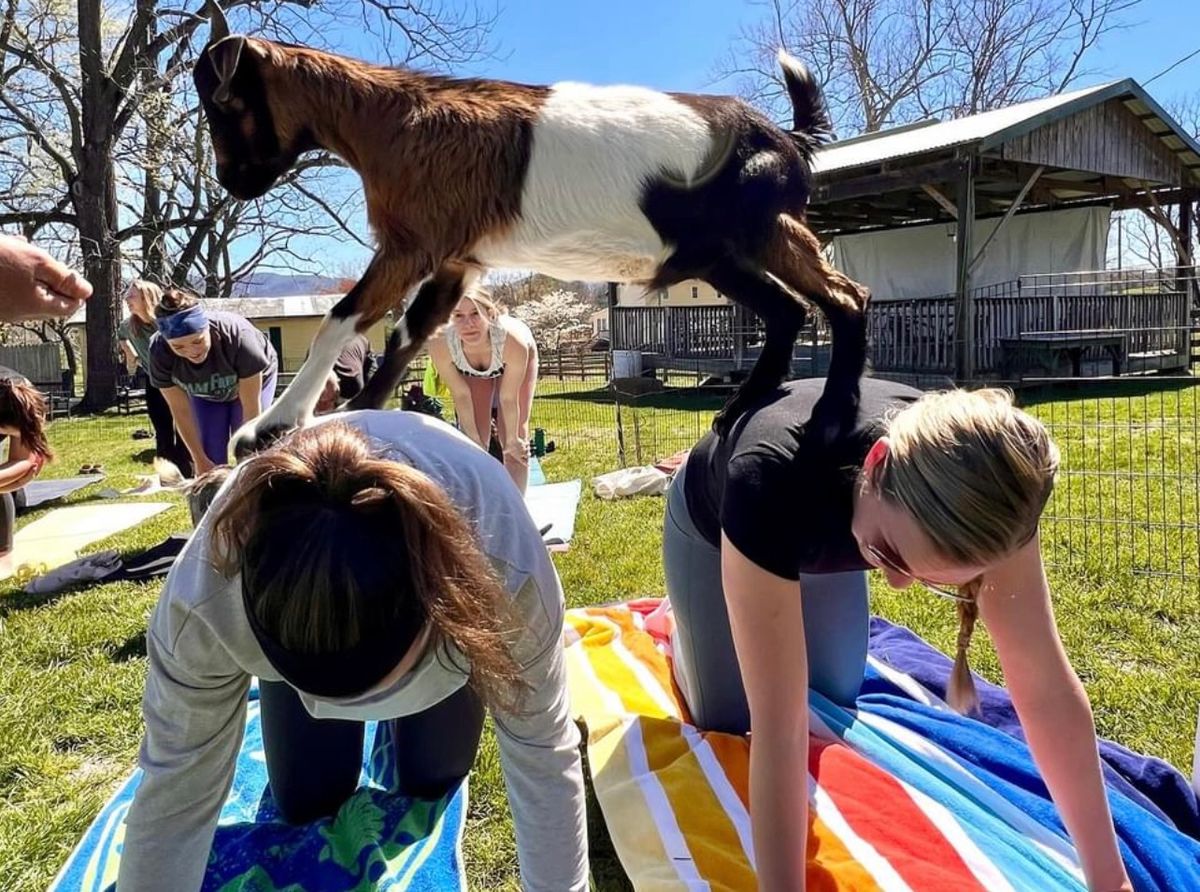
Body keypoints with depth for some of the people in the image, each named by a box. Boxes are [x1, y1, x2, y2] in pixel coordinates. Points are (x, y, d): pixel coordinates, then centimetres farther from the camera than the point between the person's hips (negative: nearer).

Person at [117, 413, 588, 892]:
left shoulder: (506, 567, -44)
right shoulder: (203, 599, -41)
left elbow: (545, 764, -32)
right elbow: (175, 795, -28)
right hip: (289, 585, 1)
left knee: (432, 778, 5)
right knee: (305, 800, 4)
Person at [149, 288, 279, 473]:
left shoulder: (237, 337, -43)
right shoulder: (161, 353, -34)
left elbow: (251, 408, -32)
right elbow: (180, 410, -20)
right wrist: (200, 460, -15)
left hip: (253, 380, -2)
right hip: (204, 393, 3)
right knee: (211, 455, -5)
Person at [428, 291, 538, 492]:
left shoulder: (513, 339, -44)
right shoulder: (440, 344, -39)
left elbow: (509, 399, -30)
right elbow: (461, 395, -23)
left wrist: (512, 440, -17)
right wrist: (473, 438, -14)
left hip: (514, 361, -1)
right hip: (471, 370, 2)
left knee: (516, 435, -4)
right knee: (473, 442, -2)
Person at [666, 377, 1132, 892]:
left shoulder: (979, 494, -37)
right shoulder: (771, 482, -50)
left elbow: (1045, 684, -31)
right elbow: (778, 725, -46)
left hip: (823, 536, 3)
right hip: (716, 527, -3)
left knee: (834, 700, 15)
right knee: (725, 720, 7)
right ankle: (684, 624, 36)